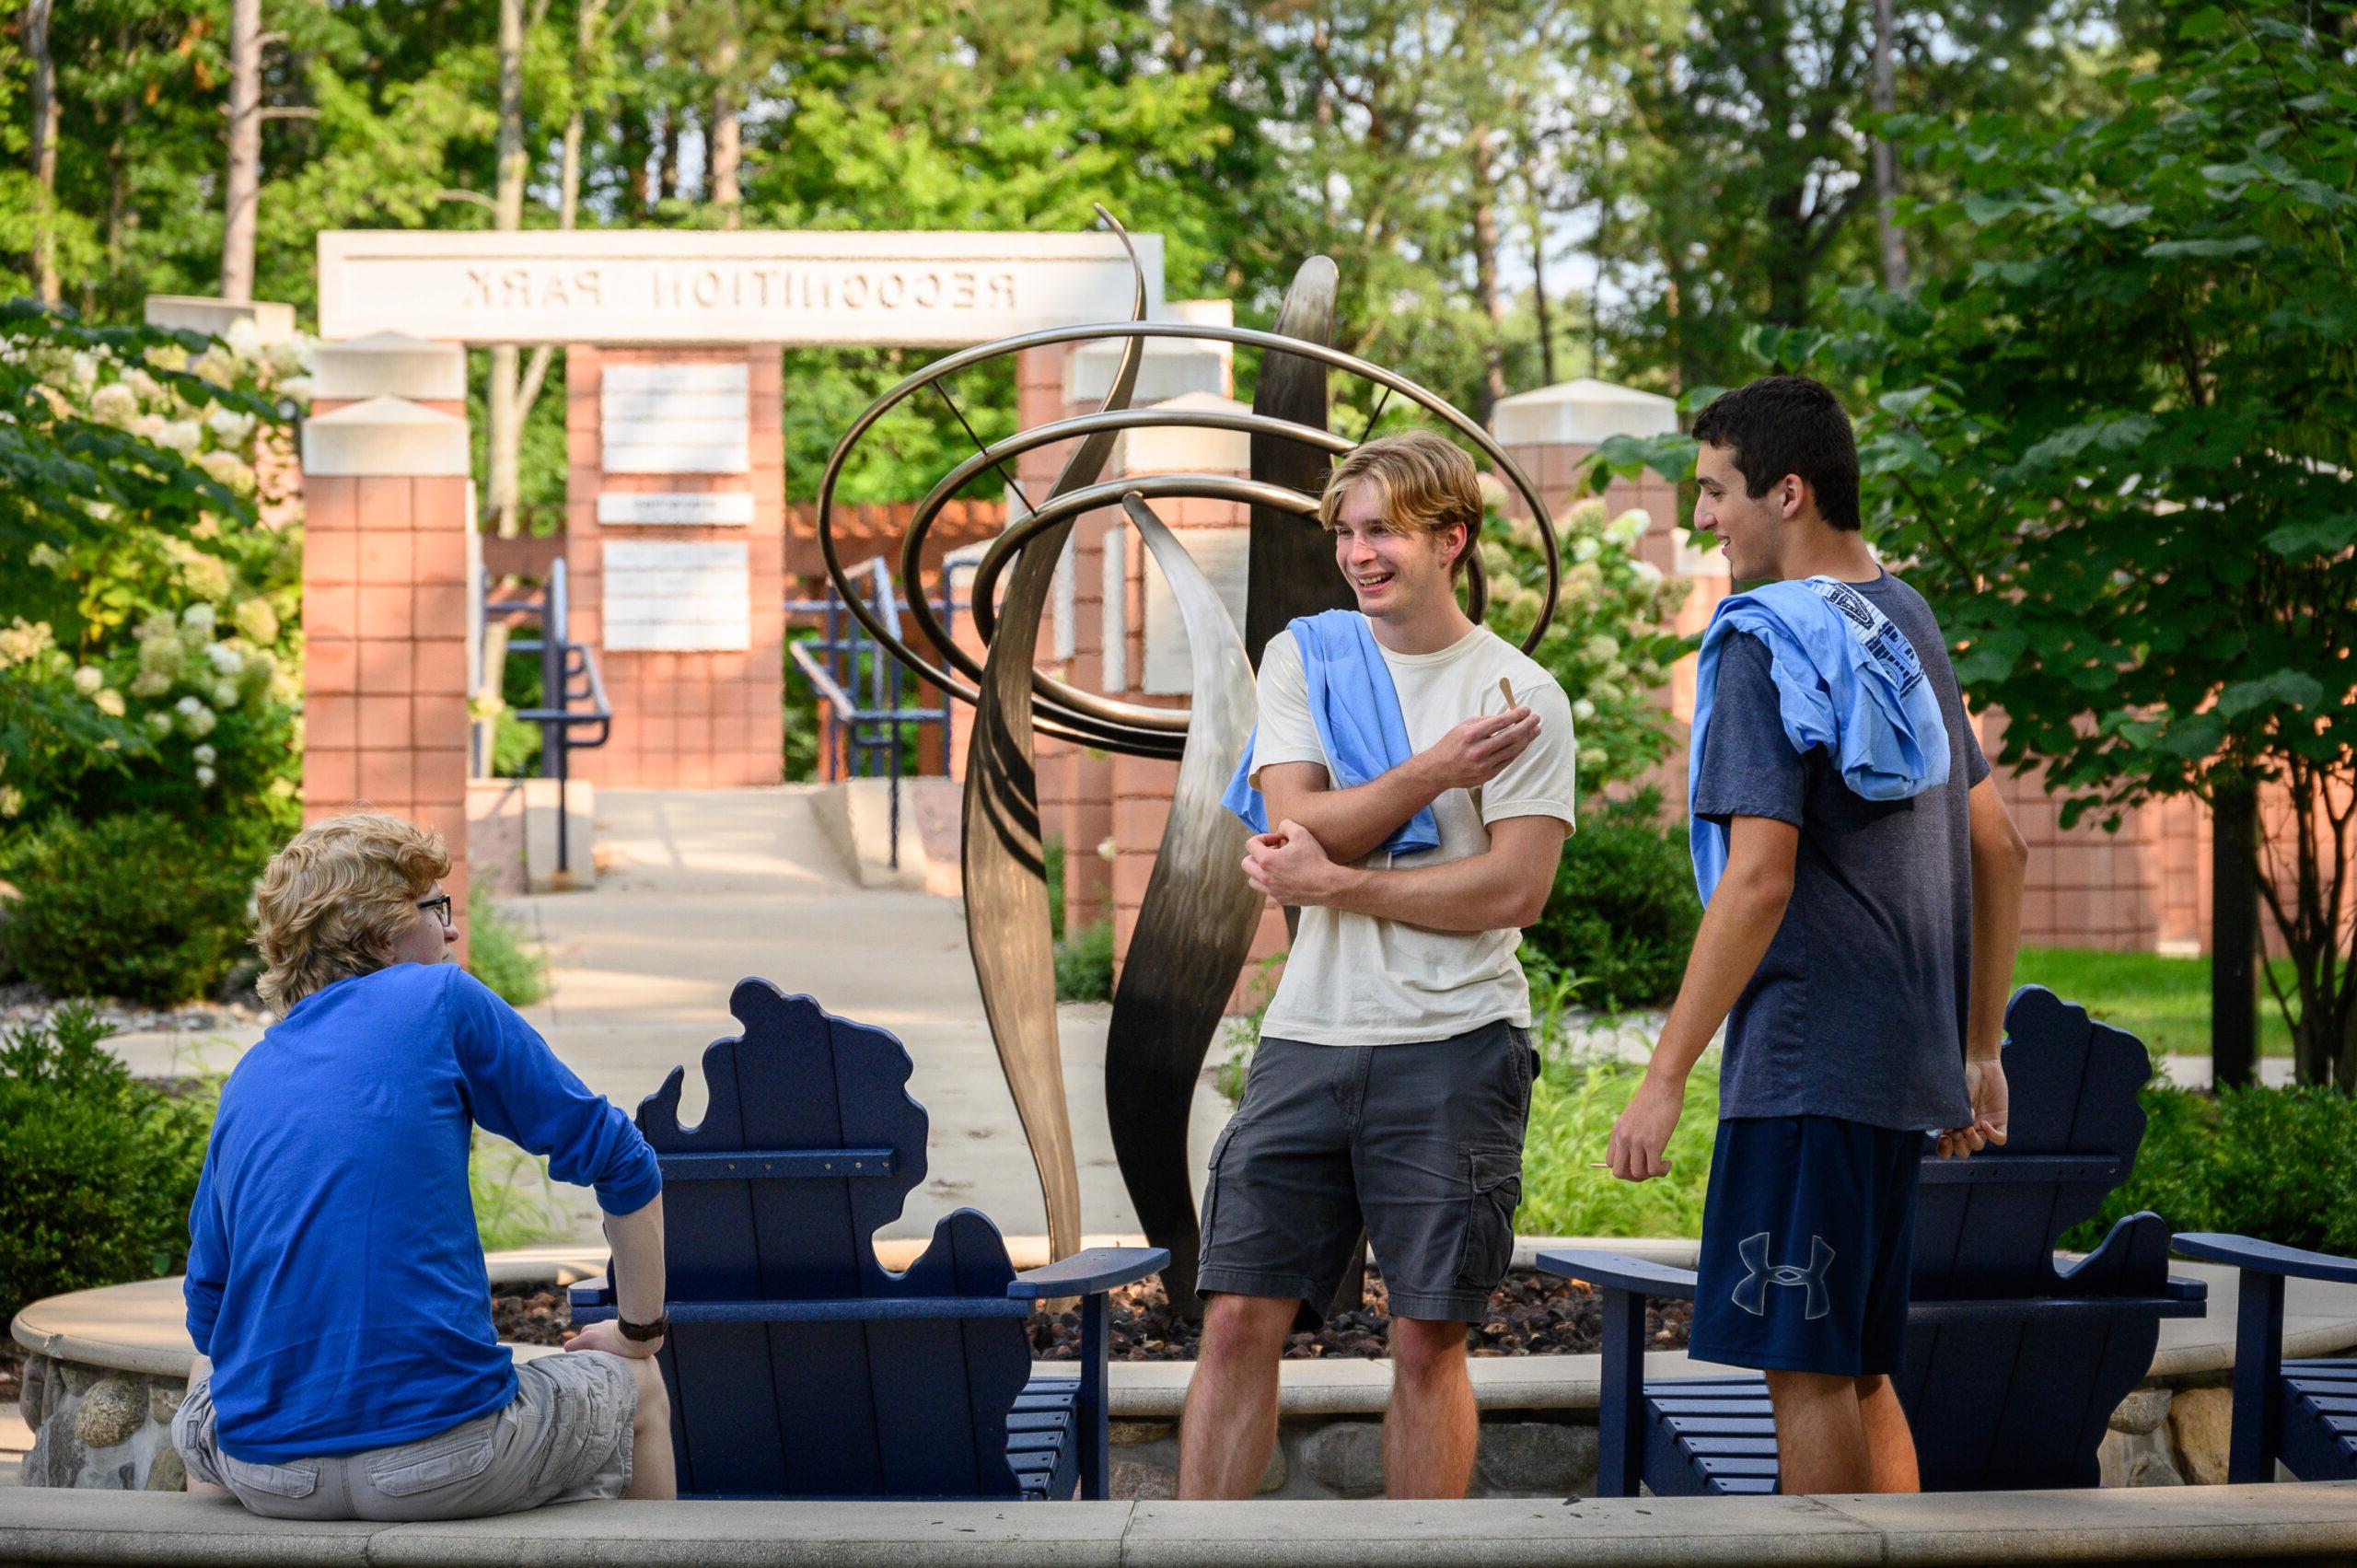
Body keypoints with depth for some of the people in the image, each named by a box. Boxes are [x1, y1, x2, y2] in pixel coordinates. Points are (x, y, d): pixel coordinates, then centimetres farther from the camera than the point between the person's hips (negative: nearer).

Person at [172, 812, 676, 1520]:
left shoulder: (247, 1081, 15)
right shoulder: (445, 1002, 2)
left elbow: (207, 1304, 22)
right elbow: (625, 1168, 5)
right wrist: (641, 1331, 17)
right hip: (449, 1463, -4)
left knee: (199, 1409, 39)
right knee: (636, 1389, 25)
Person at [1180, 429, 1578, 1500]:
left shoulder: (1521, 696, 1)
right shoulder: (1302, 658, 11)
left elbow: (1513, 891, -8)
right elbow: (1301, 829, -2)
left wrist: (1336, 882, -10)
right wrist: (1435, 771, -12)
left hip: (1454, 1048, -3)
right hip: (1308, 1038, 3)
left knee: (1428, 1339, 1)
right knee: (1239, 1318, -2)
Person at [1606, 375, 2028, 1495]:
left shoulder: (1770, 644, -12)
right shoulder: (1907, 624, 14)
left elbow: (1757, 880, -20)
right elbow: (1998, 847, 18)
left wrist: (1664, 1077, -17)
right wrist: (1979, 1048, 23)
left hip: (1806, 1066, -9)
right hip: (1905, 1063, 9)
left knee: (1803, 1366, -4)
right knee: (1857, 1367, 14)